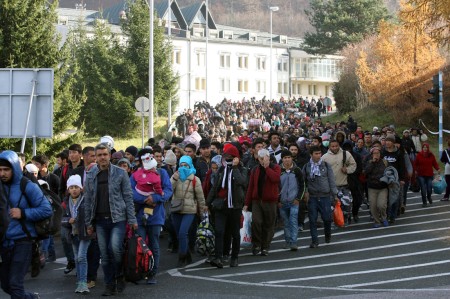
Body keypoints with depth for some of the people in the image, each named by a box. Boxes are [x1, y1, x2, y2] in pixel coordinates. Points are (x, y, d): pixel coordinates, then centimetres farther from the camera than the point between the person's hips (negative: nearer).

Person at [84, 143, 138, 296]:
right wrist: (89, 223, 6)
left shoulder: (120, 173, -2)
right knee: (104, 254, 4)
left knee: (115, 248, -18)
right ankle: (110, 285, 15)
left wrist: (132, 219, -5)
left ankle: (119, 276, 7)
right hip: (100, 220, 3)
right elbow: (88, 200, 9)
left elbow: (128, 197, -1)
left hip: (117, 218, -3)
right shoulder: (90, 175, 6)